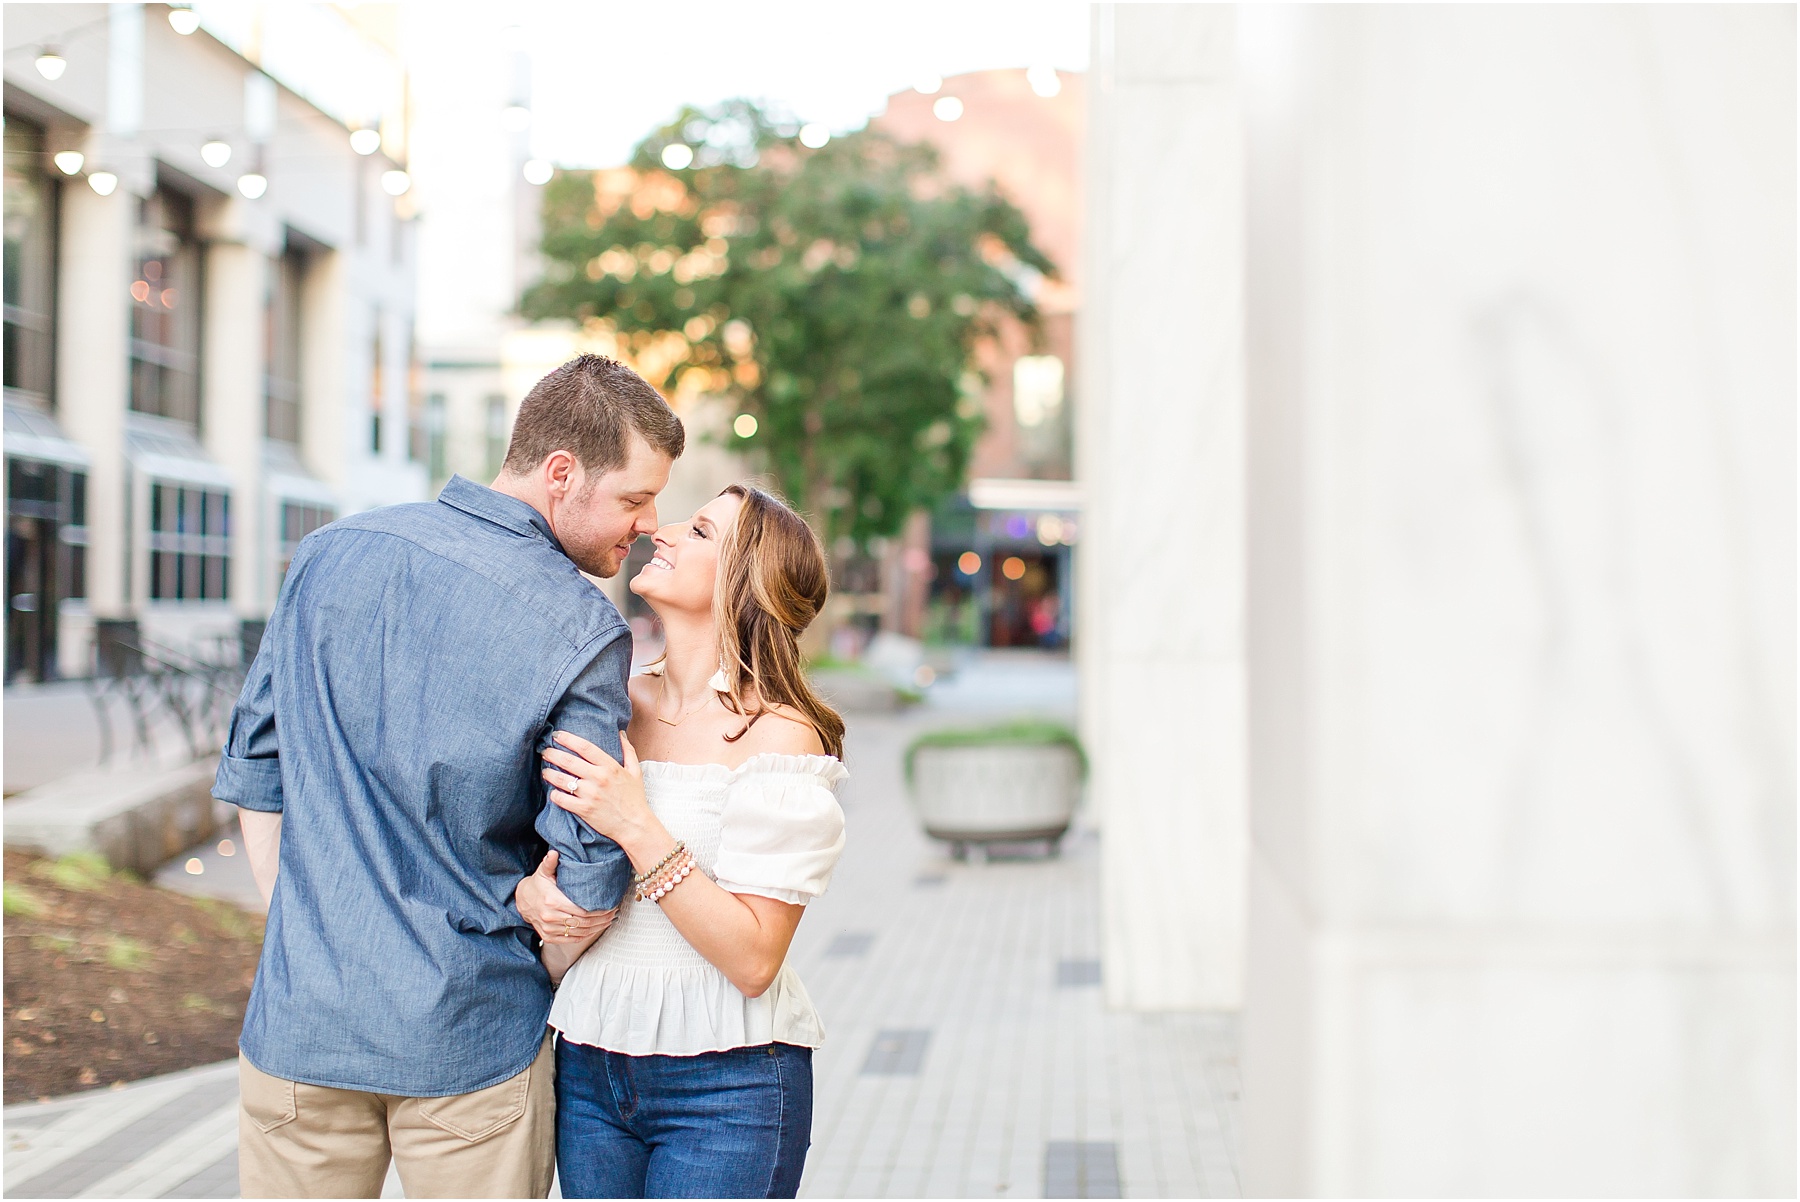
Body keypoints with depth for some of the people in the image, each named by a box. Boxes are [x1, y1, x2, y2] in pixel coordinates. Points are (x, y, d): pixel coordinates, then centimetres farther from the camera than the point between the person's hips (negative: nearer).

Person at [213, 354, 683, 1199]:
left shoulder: (330, 554, 1)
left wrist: (312, 930, 13)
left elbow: (253, 771, 7)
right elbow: (589, 894, -13)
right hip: (470, 1039, -4)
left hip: (300, 1024, 4)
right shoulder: (583, 631, -14)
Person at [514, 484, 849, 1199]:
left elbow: (753, 960, -16)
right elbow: (535, 851, 15)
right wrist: (530, 891, -7)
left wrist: (637, 827, -21)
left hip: (725, 1090, -5)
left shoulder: (778, 736, -13)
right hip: (588, 1066, 5)